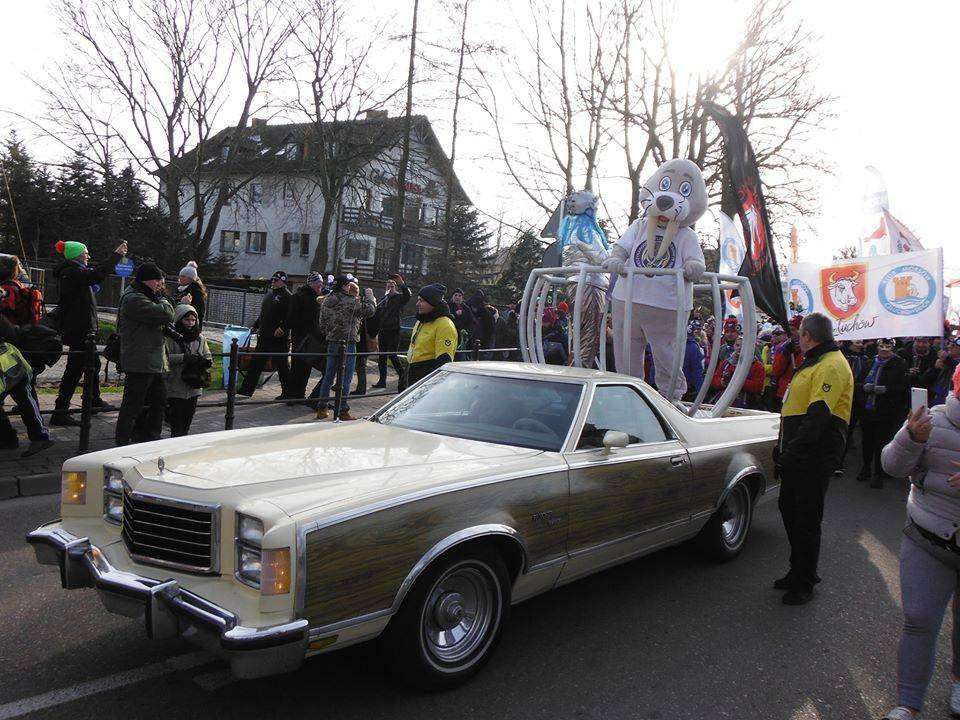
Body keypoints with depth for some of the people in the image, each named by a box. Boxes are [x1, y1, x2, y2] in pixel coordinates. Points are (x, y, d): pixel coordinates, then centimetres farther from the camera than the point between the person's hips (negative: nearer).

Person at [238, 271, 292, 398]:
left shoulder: (287, 296, -10)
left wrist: (282, 328, -28)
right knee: (256, 363, 12)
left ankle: (287, 392, 10)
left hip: (279, 338, -9)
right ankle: (247, 389, 19)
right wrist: (256, 326, 24)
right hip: (264, 336, 9)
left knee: (282, 365, 0)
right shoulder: (269, 293, 17)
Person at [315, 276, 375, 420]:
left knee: (329, 376, 14)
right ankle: (343, 411, 3)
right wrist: (369, 296, 7)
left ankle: (322, 409, 18)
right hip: (347, 344, -7)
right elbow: (370, 311, -7)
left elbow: (322, 324, 12)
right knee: (345, 378, 0)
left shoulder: (327, 301, 8)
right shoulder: (351, 302, -13)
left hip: (331, 342, 7)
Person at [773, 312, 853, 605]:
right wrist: (782, 447, 20)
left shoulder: (832, 365, -15)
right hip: (797, 457, 10)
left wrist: (794, 450, -27)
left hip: (815, 458, -10)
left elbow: (818, 414, -25)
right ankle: (799, 571, 30)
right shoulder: (812, 363, 20)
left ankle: (804, 583, 11)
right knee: (789, 509, 16)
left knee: (806, 518, -2)